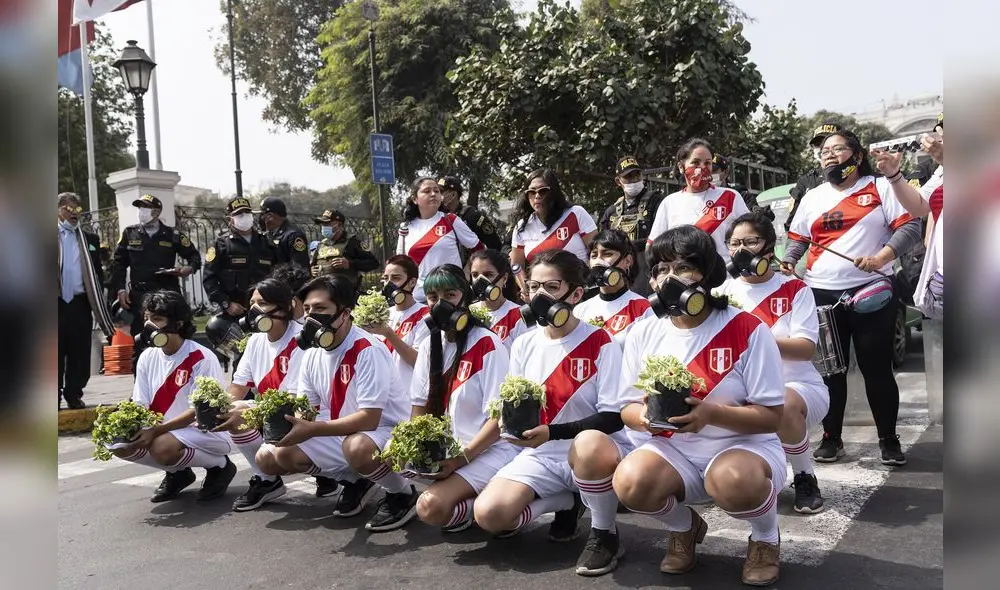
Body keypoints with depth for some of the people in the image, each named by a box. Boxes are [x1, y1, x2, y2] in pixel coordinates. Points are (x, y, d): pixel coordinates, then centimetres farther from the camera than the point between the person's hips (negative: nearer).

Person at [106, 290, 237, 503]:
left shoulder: (202, 358, -18)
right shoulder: (147, 358, 3)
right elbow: (139, 406, 5)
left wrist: (155, 431, -26)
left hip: (207, 432, -7)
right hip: (165, 432, 7)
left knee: (163, 447, -33)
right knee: (119, 442, -12)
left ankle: (219, 465, -4)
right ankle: (178, 472, 11)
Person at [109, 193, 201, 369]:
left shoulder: (172, 235, 5)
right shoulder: (129, 234, 9)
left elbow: (194, 255, 12)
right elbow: (119, 263, 10)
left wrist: (190, 267, -10)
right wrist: (120, 289, -1)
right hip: (139, 296, 1)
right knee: (139, 346, 2)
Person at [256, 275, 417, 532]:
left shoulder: (368, 351, -24)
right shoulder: (312, 353, 0)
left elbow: (369, 419, -29)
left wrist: (312, 430, -32)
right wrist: (284, 420, -19)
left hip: (386, 431, -8)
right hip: (339, 435, 8)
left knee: (357, 447, -42)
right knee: (269, 457, 0)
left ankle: (403, 494, -8)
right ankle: (355, 481, 14)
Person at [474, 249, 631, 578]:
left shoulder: (600, 343, -10)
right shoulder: (523, 345, 5)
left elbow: (613, 417, -16)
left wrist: (552, 432, -27)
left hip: (594, 449, -5)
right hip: (541, 455, 5)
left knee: (588, 445, -42)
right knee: (489, 514, -19)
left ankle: (605, 534, -11)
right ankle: (568, 502, 11)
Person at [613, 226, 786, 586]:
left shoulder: (747, 330, -13)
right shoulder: (644, 334, -2)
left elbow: (771, 416, -13)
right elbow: (628, 408, 4)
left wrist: (711, 413, -30)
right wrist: (643, 416, -21)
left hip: (744, 446, -3)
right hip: (676, 451, 3)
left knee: (732, 480, -38)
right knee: (630, 482, -28)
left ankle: (766, 537, 2)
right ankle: (683, 527, 10)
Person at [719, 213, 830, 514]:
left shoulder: (794, 289, -3)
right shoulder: (726, 292, 6)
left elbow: (807, 348, -14)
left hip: (800, 387, -3)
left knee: (781, 404, -37)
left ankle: (805, 478, -8)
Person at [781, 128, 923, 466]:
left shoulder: (881, 188, 2)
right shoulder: (812, 198, 14)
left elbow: (910, 227, -4)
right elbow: (797, 240, 19)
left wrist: (880, 259, -19)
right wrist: (787, 262, -2)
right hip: (821, 294, 3)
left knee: (877, 368, 2)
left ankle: (889, 441, 17)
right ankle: (831, 439, 17)